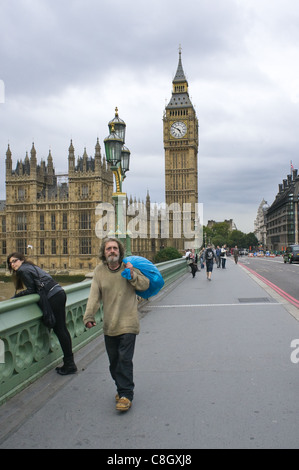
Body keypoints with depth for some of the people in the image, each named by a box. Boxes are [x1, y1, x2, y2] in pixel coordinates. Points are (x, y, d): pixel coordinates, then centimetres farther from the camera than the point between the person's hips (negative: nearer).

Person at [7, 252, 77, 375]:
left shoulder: (23, 270, -4)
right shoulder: (31, 266, 24)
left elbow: (31, 290, -6)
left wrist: (15, 296, 2)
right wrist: (18, 295, 19)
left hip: (54, 297, -9)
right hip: (60, 293, 10)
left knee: (59, 329, -4)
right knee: (62, 329, 11)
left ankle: (69, 364, 1)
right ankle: (69, 363, 16)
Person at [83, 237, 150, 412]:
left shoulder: (128, 268, -1)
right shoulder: (99, 271, 1)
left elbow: (145, 285, -1)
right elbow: (94, 296, -3)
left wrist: (132, 274, -17)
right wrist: (89, 316, -14)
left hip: (128, 324, -3)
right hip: (109, 325, 3)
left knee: (125, 359, -7)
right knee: (114, 361, 13)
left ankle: (126, 395, 5)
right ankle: (121, 389, 33)